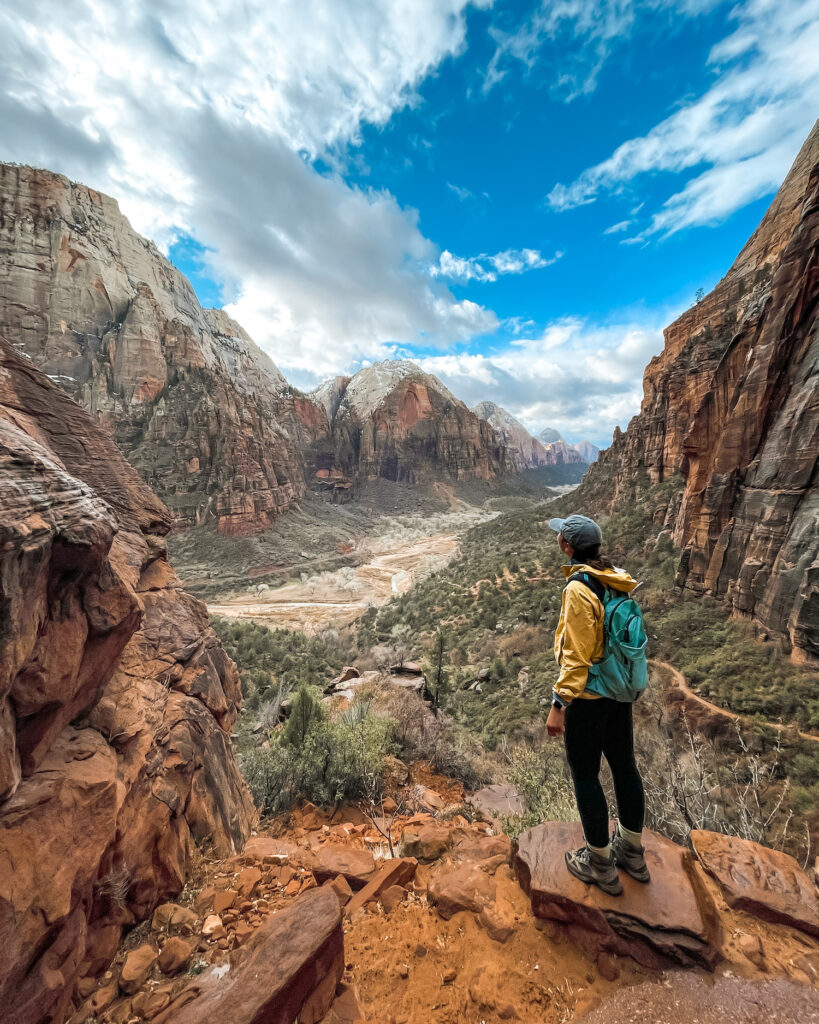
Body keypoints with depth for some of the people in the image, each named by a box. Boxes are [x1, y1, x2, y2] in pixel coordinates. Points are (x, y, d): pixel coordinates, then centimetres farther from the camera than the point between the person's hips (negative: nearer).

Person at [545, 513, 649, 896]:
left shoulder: (578, 589, -25)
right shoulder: (617, 580, 0)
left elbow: (576, 656, -25)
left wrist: (558, 704, -18)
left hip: (588, 697, -8)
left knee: (585, 776, 11)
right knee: (624, 766, 22)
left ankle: (600, 863, 30)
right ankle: (632, 851, 43)